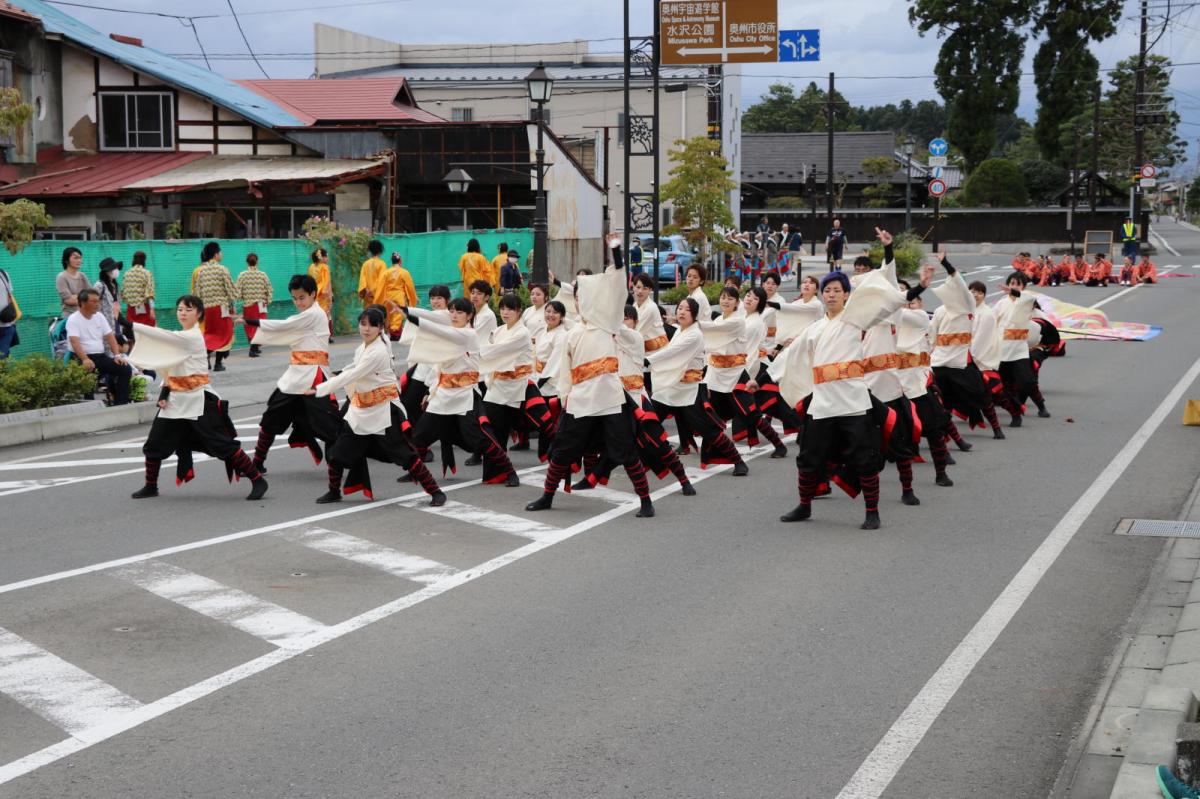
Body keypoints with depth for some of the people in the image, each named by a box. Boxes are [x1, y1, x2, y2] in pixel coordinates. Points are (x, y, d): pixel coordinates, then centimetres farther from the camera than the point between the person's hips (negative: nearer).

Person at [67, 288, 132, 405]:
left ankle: (120, 404, -13)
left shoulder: (99, 316, 14)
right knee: (88, 370, -39)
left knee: (126, 369, -13)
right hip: (81, 358, -6)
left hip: (101, 356, 6)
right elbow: (75, 341, -22)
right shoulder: (73, 319, -7)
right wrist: (85, 359, -37)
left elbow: (110, 337, 12)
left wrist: (117, 355, -5)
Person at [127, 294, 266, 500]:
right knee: (154, 445, 7)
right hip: (176, 399, 8)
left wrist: (131, 325, -25)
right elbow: (169, 367, 16)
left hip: (198, 400, -8)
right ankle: (150, 486, 22)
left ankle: (257, 481, -3)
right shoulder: (178, 337, 12)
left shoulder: (193, 337, -15)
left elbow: (162, 336, -25)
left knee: (224, 445, -8)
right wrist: (164, 392, 2)